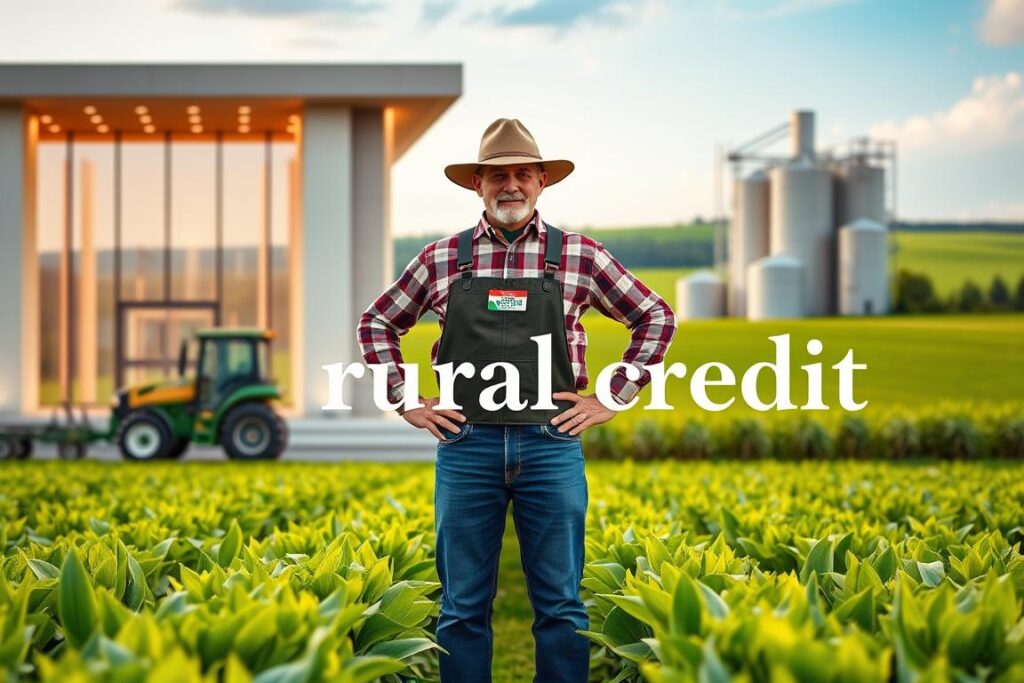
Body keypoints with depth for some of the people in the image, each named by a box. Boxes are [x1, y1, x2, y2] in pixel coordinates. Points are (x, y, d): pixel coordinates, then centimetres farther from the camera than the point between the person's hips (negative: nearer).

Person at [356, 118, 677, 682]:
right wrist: (405, 400, 8)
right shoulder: (441, 258, 6)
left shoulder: (578, 255, 4)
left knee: (560, 604, 4)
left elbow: (656, 318, 11)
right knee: (463, 605, 6)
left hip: (551, 445, 0)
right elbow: (377, 323, 18)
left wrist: (615, 398, 4)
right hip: (466, 445, 1)